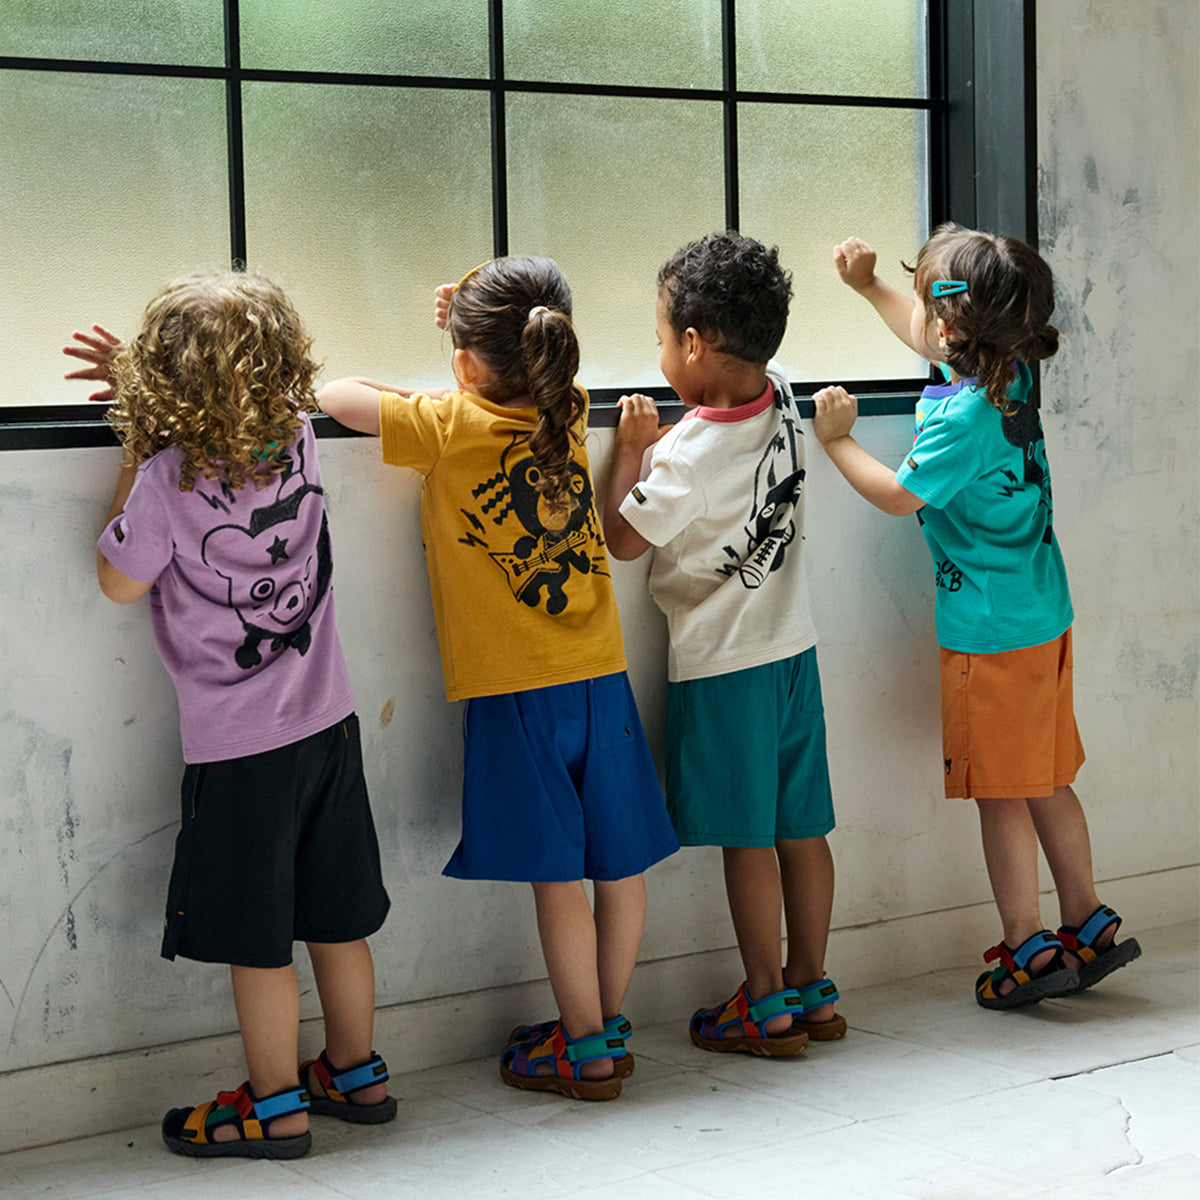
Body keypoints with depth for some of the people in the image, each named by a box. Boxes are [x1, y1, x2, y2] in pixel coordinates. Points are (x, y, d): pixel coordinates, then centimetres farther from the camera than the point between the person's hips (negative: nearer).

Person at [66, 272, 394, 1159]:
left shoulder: (169, 475, -18)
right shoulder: (297, 437, -2)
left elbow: (121, 582, -5)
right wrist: (141, 382, 13)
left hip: (239, 744, -6)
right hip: (328, 718, 6)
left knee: (256, 937, 7)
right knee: (337, 918, 18)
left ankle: (276, 1108, 18)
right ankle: (356, 1075, 33)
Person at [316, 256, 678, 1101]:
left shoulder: (449, 428, -12)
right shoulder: (569, 414, 3)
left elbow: (336, 395, -3)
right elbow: (531, 378, 26)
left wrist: (416, 396, 14)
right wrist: (483, 321, 10)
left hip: (514, 690, -5)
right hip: (602, 678, 5)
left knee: (559, 874, 2)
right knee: (620, 865, 12)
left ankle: (586, 1049, 11)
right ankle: (610, 1026, 26)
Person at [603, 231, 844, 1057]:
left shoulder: (690, 453, -21)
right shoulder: (781, 400, -3)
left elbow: (623, 537, -10)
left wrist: (631, 448, -2)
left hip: (721, 663, -7)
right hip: (791, 646, 7)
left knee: (748, 839, 2)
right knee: (799, 828, 12)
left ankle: (766, 1005, 11)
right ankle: (812, 990, 22)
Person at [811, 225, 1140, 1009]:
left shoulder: (962, 417, -22)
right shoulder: (1009, 376, 4)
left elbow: (898, 496, -12)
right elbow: (926, 340, 23)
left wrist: (837, 440, -2)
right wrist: (868, 285, 20)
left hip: (991, 633, -9)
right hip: (1044, 614, 9)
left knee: (1001, 795, 2)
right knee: (1047, 783, 17)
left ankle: (1029, 951, 10)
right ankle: (1088, 925, 25)